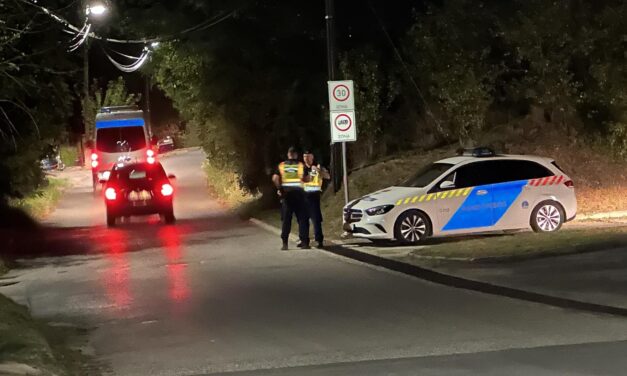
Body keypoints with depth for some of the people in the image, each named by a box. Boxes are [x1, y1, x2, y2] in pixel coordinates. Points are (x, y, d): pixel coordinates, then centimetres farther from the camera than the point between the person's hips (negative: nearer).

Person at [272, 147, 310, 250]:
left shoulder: (281, 165, 6)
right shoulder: (301, 165, 1)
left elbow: (275, 178, -6)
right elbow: (304, 179, -10)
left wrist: (279, 189, 5)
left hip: (286, 192, 2)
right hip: (298, 191, -2)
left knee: (286, 219, 5)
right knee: (302, 218, 3)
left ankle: (285, 243, 1)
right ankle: (304, 241, 0)